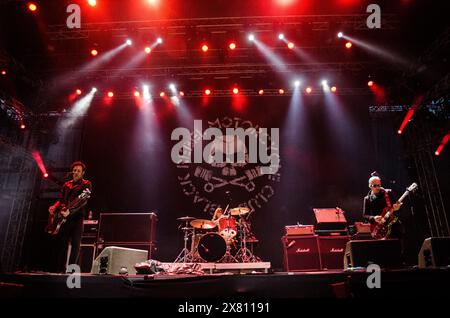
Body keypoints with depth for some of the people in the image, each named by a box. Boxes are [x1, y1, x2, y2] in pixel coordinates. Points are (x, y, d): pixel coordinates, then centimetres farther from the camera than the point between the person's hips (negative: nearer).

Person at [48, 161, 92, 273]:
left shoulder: (86, 184, 1)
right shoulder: (66, 185, 19)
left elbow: (83, 201, -14)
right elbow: (61, 199, 21)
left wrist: (70, 211, -27)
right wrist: (54, 207, -3)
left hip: (77, 217, -5)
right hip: (64, 218, 5)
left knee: (75, 244, -6)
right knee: (61, 243, 5)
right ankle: (59, 269, 11)